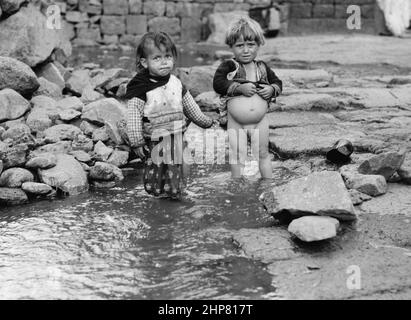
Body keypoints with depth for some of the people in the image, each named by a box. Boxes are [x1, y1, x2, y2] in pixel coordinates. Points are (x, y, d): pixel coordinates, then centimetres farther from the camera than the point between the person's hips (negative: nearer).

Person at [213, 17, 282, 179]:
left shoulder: (262, 67, 5)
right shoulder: (228, 66, -7)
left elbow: (277, 82, 13)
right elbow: (217, 83, -19)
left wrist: (272, 89, -10)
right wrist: (240, 87, -26)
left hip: (260, 122, 3)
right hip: (236, 123, -3)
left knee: (263, 154, 14)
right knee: (238, 157, 6)